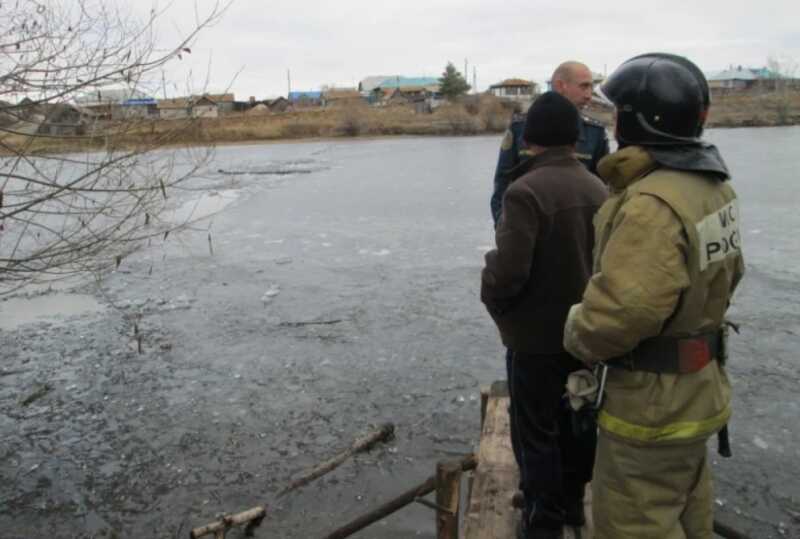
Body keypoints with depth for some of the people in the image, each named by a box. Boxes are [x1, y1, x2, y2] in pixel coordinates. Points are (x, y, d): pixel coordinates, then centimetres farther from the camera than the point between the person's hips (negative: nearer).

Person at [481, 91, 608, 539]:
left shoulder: (526, 191, -21)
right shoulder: (599, 189, 2)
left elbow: (509, 270, -25)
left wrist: (494, 302, -5)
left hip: (539, 334, -7)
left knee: (536, 429, 7)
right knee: (577, 419, 20)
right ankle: (572, 501, 37)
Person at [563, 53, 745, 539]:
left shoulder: (653, 205, -28)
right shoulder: (713, 186, 3)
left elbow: (621, 311, -35)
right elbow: (724, 274, 13)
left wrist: (578, 335, -15)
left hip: (654, 396, -9)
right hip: (696, 385, 9)